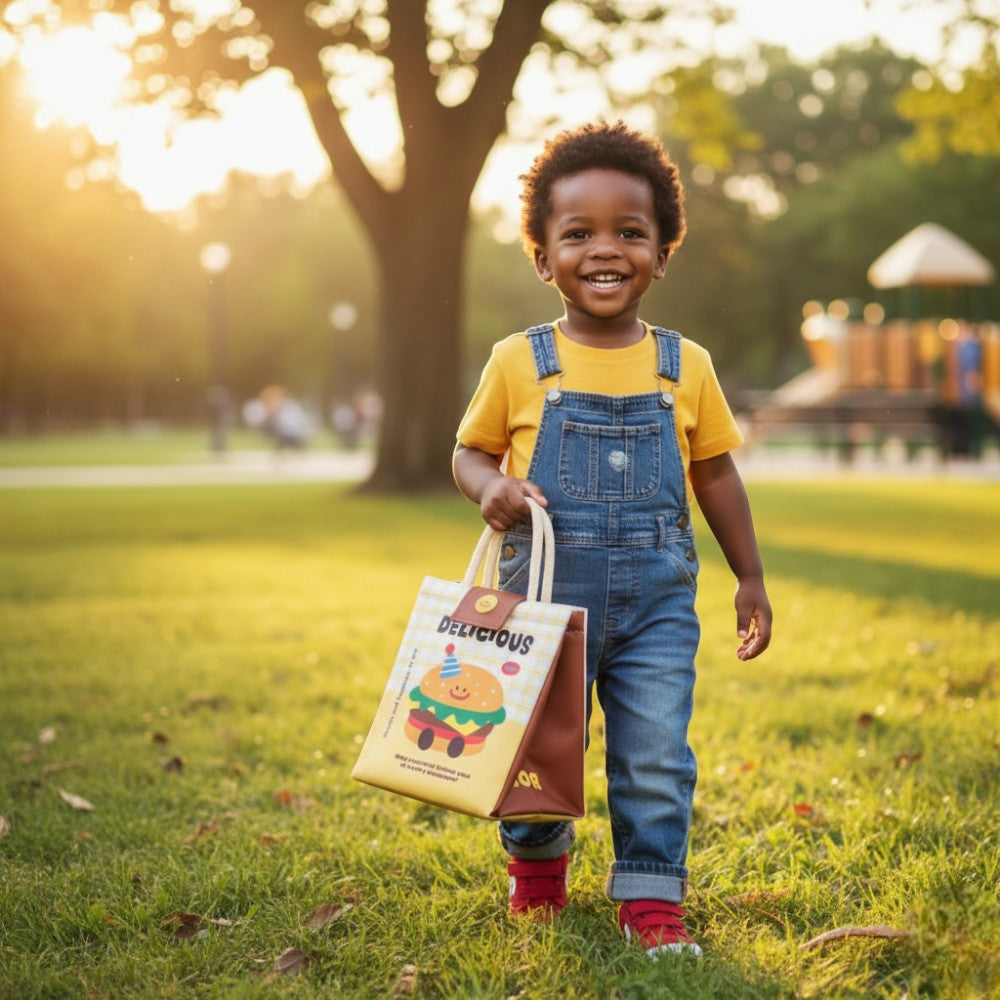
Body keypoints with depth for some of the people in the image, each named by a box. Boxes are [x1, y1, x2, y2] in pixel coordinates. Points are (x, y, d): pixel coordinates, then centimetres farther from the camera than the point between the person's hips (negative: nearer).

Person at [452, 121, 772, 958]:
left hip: (657, 600, 1)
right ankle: (538, 862, 38)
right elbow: (470, 450, 8)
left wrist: (750, 577, 12)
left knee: (656, 756, 0)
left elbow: (716, 472, 10)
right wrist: (490, 487, -15)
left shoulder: (685, 368, 1)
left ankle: (652, 900, 16)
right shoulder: (518, 363, -3)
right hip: (546, 592, 0)